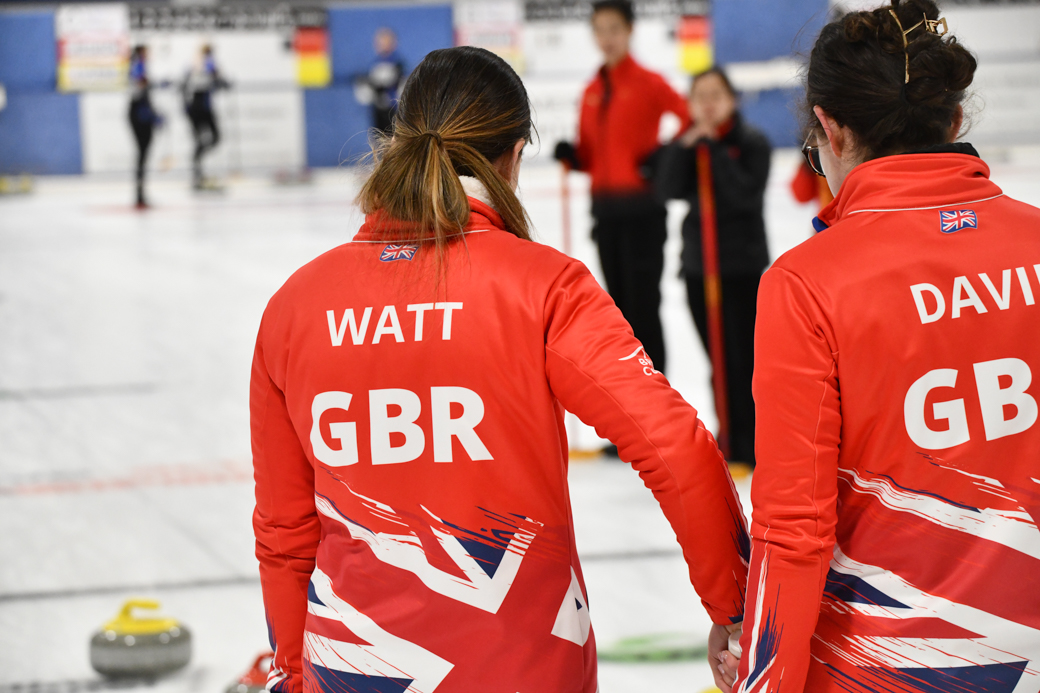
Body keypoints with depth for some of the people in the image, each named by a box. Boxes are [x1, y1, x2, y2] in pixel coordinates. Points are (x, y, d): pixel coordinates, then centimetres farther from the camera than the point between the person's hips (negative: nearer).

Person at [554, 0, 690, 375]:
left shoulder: (648, 83, -5)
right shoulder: (592, 91, 13)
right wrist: (570, 155, -4)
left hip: (642, 207, -6)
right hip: (605, 209, 6)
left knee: (644, 305, -7)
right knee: (621, 306, 10)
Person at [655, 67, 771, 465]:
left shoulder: (752, 144, -5)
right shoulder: (686, 144, 8)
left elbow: (744, 193, -20)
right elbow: (668, 189, -7)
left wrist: (715, 149, -20)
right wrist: (684, 148, -18)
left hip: (744, 266, -5)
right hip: (699, 263, 5)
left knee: (744, 358, -5)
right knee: (720, 360, 9)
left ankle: (752, 447, 0)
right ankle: (730, 442, 17)